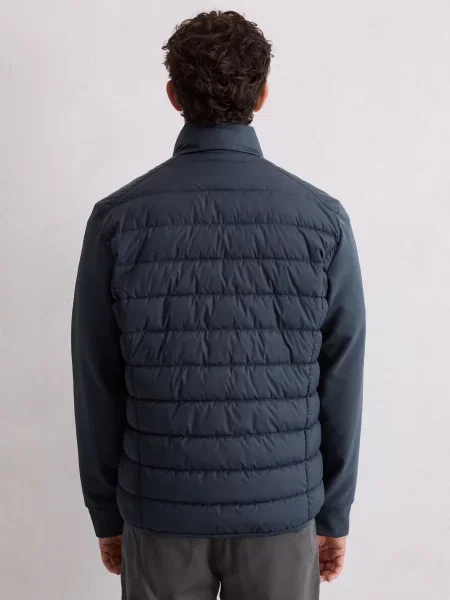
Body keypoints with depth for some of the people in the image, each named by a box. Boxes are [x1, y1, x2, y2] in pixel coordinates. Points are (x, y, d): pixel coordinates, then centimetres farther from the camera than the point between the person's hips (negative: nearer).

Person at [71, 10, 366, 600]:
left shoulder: (117, 219, -10)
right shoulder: (324, 220, -10)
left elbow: (97, 387, -5)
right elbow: (341, 388, -5)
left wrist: (106, 512, 8)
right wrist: (334, 514, 8)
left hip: (160, 508, 0)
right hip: (282, 508, 0)